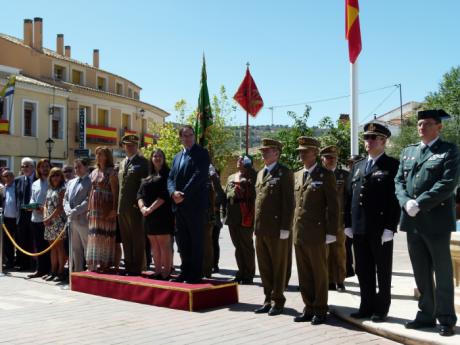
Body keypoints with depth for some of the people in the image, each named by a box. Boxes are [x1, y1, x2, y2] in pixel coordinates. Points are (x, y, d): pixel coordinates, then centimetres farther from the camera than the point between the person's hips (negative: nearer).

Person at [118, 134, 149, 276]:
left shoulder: (143, 162, -5)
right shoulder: (122, 163, 19)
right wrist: (118, 204, 13)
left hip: (135, 207, -8)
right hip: (122, 207, 8)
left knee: (137, 239, -1)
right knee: (126, 239, 12)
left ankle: (137, 268, 4)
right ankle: (128, 267, 20)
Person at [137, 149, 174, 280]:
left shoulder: (167, 174, -1)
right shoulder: (147, 177, 18)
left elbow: (165, 194, -11)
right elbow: (140, 194, 11)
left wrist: (151, 208, -16)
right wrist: (142, 207, -9)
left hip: (162, 214, -6)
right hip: (148, 215, 6)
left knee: (164, 244, -7)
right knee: (154, 245, 7)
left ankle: (166, 273, -5)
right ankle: (157, 271, 12)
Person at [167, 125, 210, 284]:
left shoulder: (201, 153, -3)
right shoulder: (177, 157, 19)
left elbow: (199, 175, -14)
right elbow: (171, 178, 12)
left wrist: (183, 195, -18)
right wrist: (173, 192, -9)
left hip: (195, 204, -7)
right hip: (179, 205, 7)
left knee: (196, 241, 0)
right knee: (182, 240, 10)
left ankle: (195, 274, 5)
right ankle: (185, 271, 20)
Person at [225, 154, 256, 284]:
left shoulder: (252, 177, -3)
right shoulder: (231, 178, 18)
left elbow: (253, 195, -10)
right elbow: (226, 195, 20)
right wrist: (225, 214, 12)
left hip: (245, 217, -6)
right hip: (232, 217, 6)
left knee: (246, 245, 0)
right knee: (238, 246, 11)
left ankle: (248, 274, 9)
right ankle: (241, 272, 20)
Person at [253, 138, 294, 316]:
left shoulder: (284, 173, -6)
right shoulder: (260, 173, 18)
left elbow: (288, 202, -11)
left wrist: (285, 227, -16)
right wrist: (256, 225, 14)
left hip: (277, 229, -7)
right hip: (260, 229, 7)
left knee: (278, 267, 4)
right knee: (264, 268, 12)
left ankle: (277, 301, 14)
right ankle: (268, 300, 22)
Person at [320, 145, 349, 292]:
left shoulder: (344, 175, 5)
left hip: (339, 219, 0)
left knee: (339, 250, 4)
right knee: (326, 251, 5)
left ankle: (340, 281, 12)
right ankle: (330, 281, 14)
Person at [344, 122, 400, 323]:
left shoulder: (392, 166, -3)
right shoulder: (357, 167, 16)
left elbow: (396, 198, -10)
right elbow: (349, 197, 15)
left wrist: (390, 227, -16)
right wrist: (348, 224, 9)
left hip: (381, 229, -6)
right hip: (359, 229, 6)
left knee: (383, 271, 6)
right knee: (363, 271, 11)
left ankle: (381, 309, 16)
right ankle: (367, 306, 22)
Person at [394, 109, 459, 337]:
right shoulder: (407, 152, 15)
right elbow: (399, 181, 11)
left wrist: (419, 204, -19)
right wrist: (406, 203, -9)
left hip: (436, 220, -5)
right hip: (412, 221, 5)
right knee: (421, 273, 12)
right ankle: (426, 314, 23)